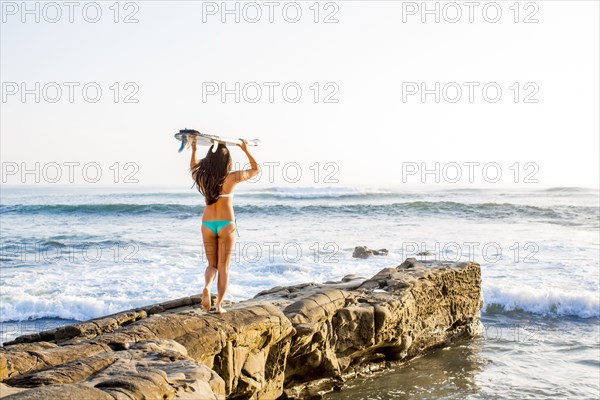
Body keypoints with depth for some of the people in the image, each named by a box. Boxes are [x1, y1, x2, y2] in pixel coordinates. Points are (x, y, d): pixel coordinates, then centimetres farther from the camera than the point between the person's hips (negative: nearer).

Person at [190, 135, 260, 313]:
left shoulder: (201, 177, -4)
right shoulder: (232, 178, -12)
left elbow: (193, 169, 23)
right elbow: (256, 169, 4)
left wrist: (194, 150, 27)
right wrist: (246, 150, 7)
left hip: (207, 224, 3)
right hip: (226, 225, -2)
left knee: (212, 264, 15)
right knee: (223, 266, 8)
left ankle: (207, 287, -15)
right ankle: (219, 305, 5)